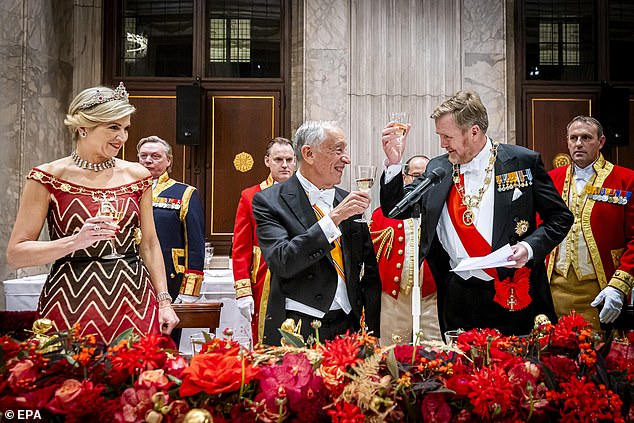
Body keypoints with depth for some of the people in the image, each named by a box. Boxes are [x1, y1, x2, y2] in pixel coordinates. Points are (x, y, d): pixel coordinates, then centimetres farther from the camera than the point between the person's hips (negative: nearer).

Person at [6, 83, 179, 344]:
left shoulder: (137, 175, 7)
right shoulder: (48, 178, -3)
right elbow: (15, 254, -4)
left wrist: (164, 301, 7)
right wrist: (75, 241, -18)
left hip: (135, 303, 3)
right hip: (71, 306, -2)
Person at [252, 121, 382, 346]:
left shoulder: (350, 203, 9)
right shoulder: (269, 201, -5)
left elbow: (370, 274, 13)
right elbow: (282, 262, -19)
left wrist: (373, 333, 7)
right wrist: (334, 218, -20)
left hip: (349, 328, 4)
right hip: (296, 332, -4)